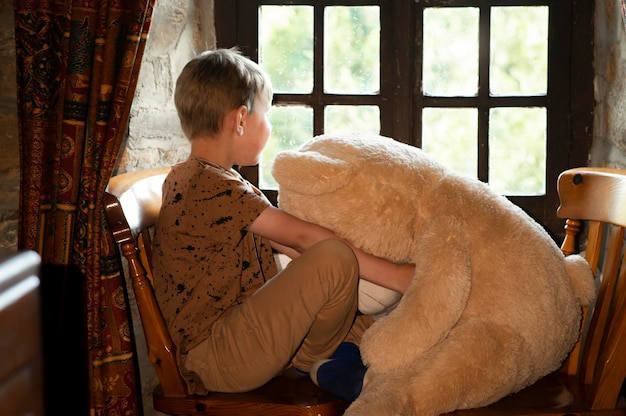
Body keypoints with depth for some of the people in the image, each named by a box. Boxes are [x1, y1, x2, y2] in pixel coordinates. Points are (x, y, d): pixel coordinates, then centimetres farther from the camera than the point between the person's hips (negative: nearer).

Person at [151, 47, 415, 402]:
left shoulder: (189, 179, 15)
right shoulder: (217, 189, -18)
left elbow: (285, 243, 15)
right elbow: (302, 238, -22)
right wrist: (394, 275, -21)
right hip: (218, 360, -10)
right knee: (334, 258, -24)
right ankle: (321, 359, -2)